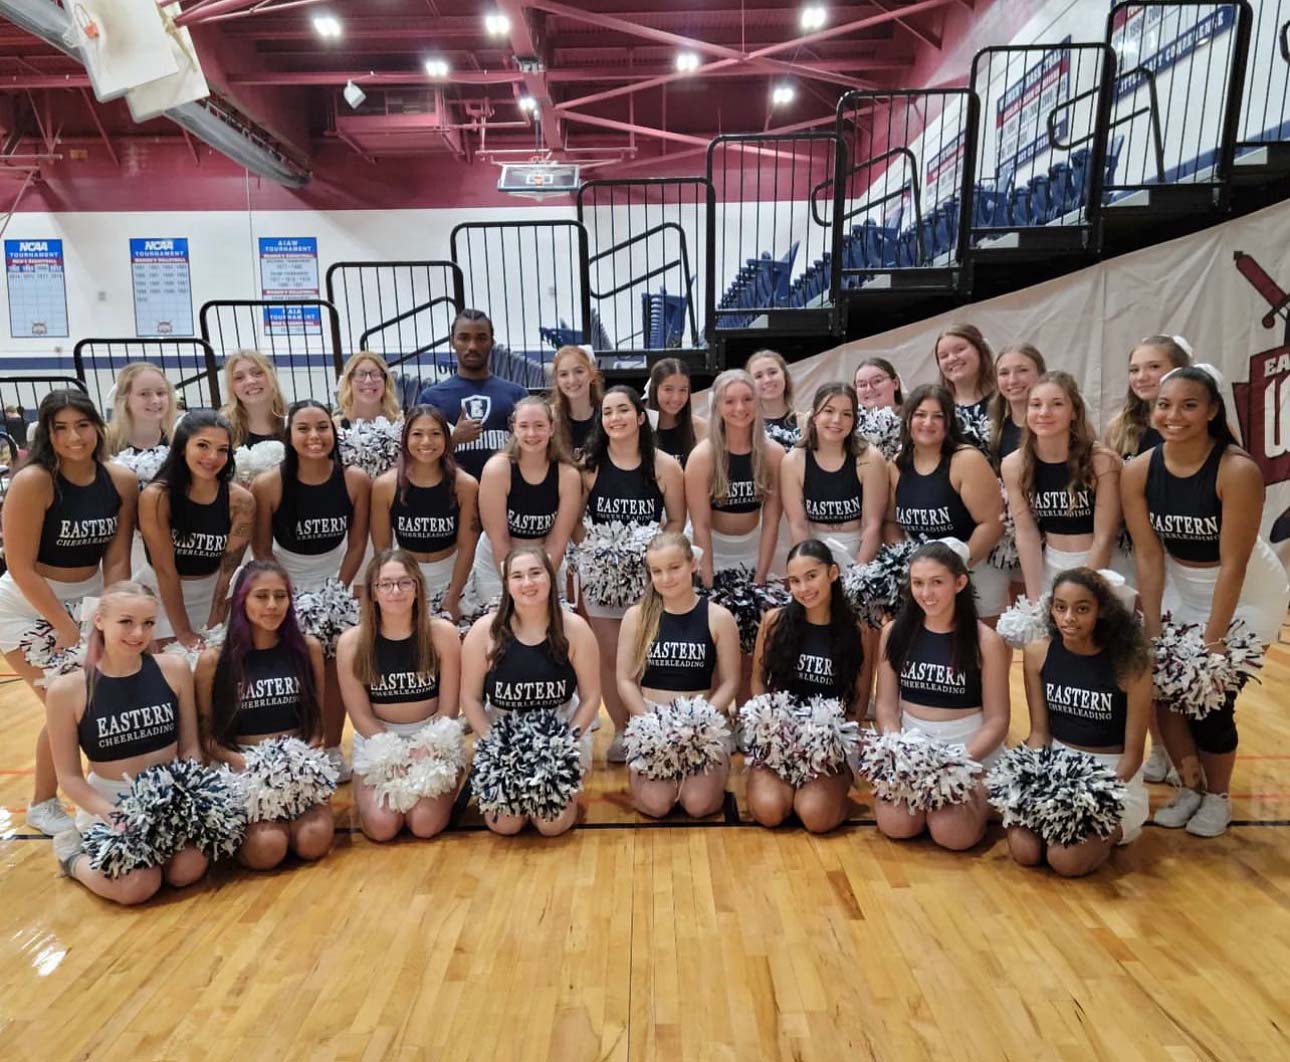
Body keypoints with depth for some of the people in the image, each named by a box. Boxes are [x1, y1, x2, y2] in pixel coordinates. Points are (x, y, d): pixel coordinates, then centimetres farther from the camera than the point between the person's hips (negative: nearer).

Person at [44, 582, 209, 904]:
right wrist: (117, 817, -19)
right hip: (109, 801, -2)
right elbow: (69, 776, -5)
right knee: (137, 887, -22)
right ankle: (73, 853, 9)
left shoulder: (174, 670, -6)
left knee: (188, 871, -22)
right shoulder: (67, 689, -12)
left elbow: (190, 748, 2)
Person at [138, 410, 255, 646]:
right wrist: (183, 633, -16)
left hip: (212, 593, 2)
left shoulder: (240, 501, -15)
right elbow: (165, 570, -18)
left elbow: (228, 570, -12)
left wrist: (212, 631, -13)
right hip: (160, 594, -1)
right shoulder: (156, 497, -19)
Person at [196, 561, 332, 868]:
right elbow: (206, 735, 2)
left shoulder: (308, 648, 4)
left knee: (313, 843, -23)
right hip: (241, 769, -1)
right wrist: (241, 761, -17)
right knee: (267, 850, -25)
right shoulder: (213, 661, -2)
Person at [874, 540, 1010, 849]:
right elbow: (886, 705, 3)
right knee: (897, 825, -19)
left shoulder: (985, 641, -10)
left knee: (951, 834, -20)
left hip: (971, 747, -2)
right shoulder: (895, 632, -1)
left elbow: (997, 719, -7)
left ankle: (981, 797, 13)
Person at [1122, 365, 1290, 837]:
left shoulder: (1237, 470, -27)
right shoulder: (1138, 472, -15)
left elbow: (1232, 565, -24)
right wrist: (1152, 633, -13)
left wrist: (1212, 642, -22)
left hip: (1246, 594, -4)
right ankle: (1190, 785, 23)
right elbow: (1148, 555, -12)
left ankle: (1218, 797, 22)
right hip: (1180, 588, 4)